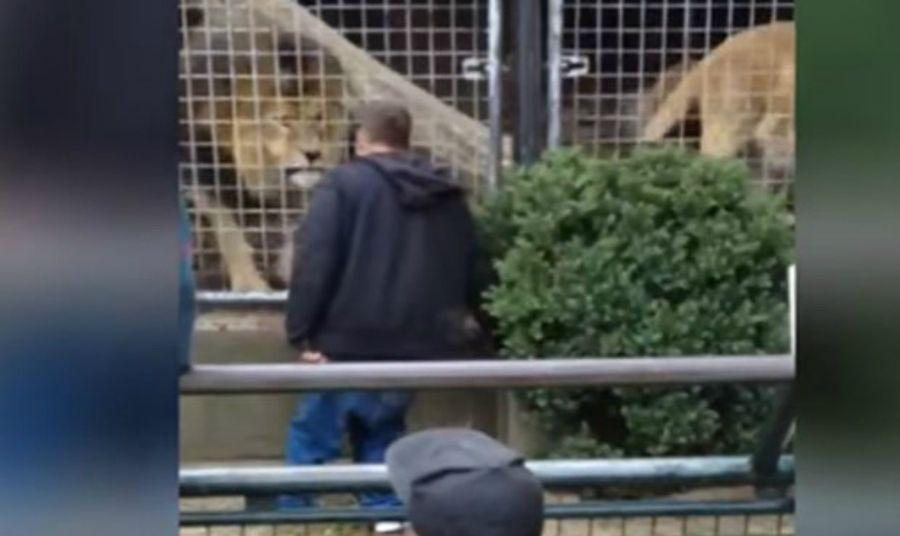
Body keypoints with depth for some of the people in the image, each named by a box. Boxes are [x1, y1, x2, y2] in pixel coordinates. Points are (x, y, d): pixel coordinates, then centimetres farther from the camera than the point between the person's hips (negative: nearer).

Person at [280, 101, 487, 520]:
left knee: (311, 438, 7)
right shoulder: (449, 195, 14)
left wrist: (301, 334, -10)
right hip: (418, 347, 6)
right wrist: (450, 325, 30)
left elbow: (313, 263, -13)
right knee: (381, 436, 21)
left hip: (352, 344, -5)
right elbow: (472, 273, 20)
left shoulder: (344, 183, -3)